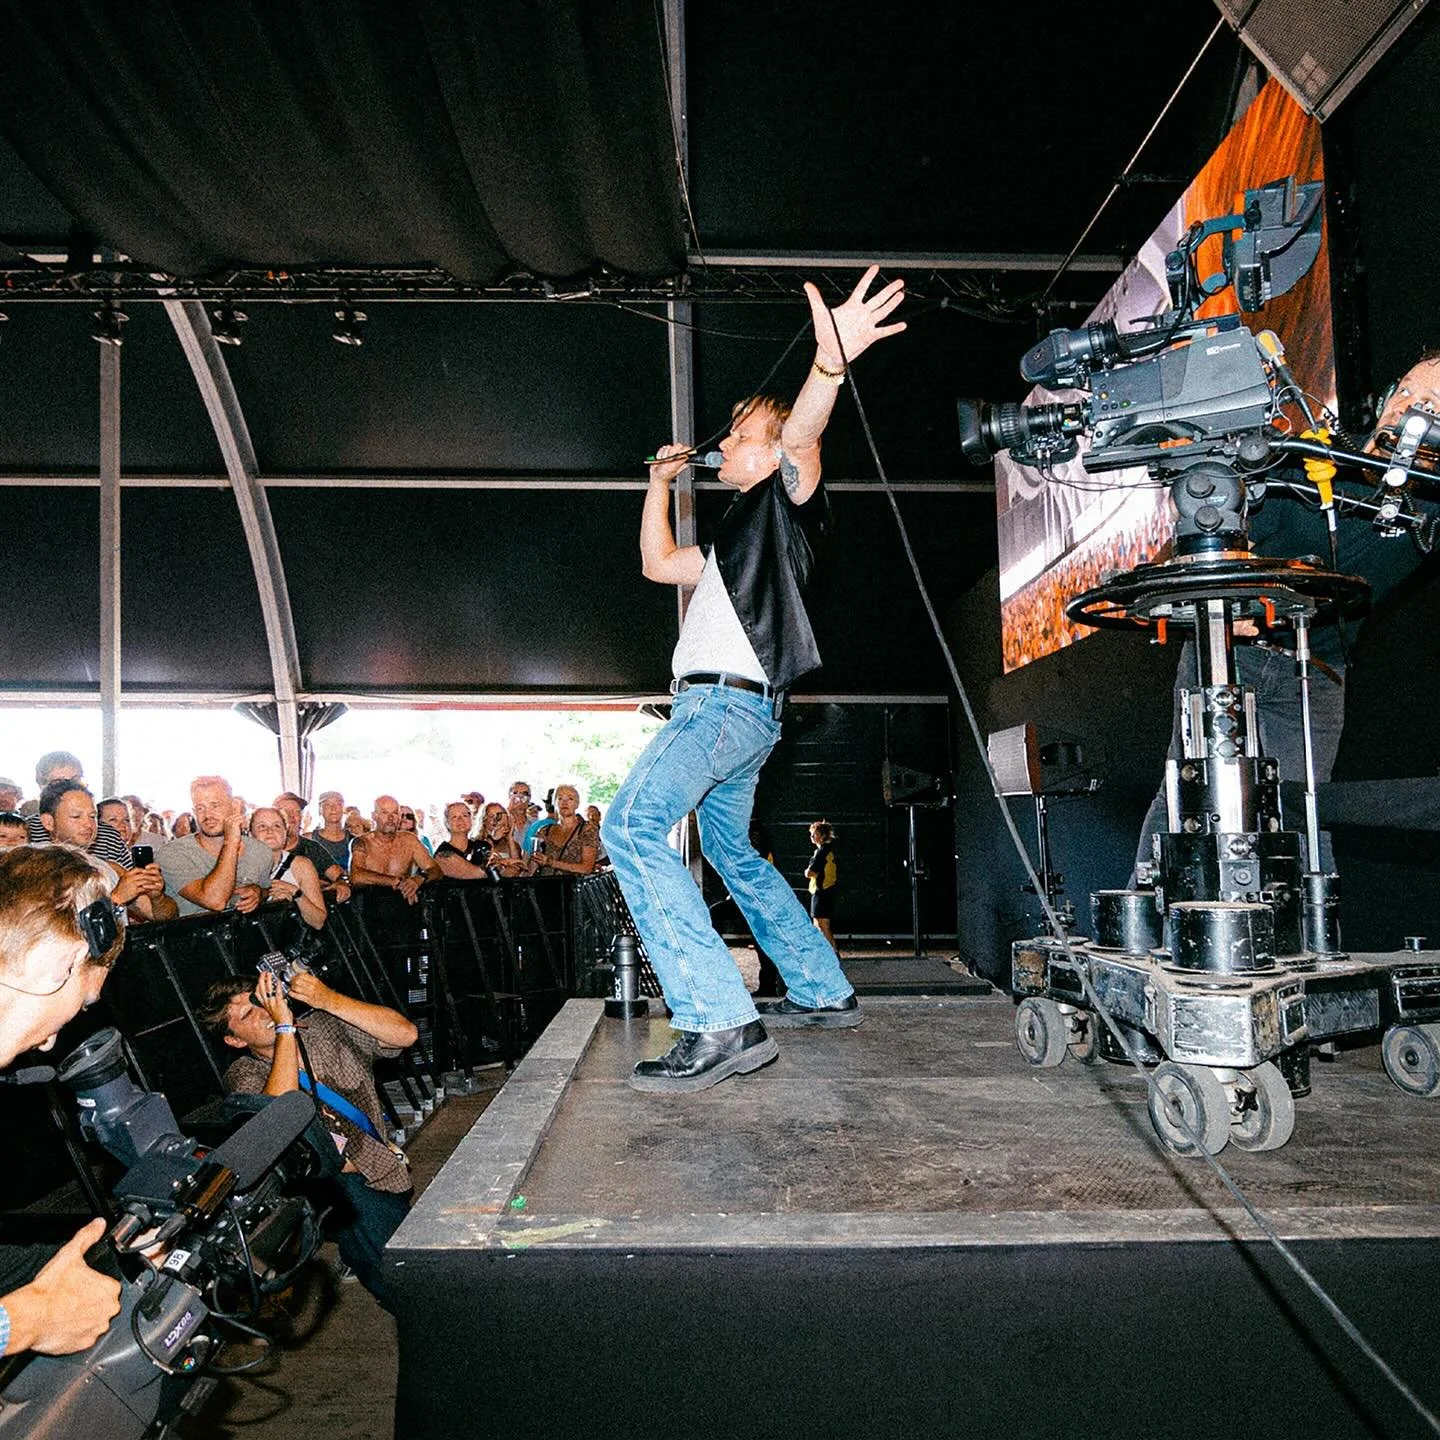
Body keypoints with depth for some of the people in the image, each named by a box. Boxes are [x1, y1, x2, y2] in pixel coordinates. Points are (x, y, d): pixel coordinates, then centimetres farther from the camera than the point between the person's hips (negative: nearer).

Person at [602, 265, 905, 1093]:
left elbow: (802, 436, -21)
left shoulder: (786, 496, 2)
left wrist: (829, 363, -41)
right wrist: (661, 483, 35)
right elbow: (658, 563, 37)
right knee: (732, 853, 21)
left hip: (733, 703, -11)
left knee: (633, 827, -26)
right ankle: (825, 992, 30)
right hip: (714, 707, 11)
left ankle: (722, 1024, -30)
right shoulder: (736, 537, 29)